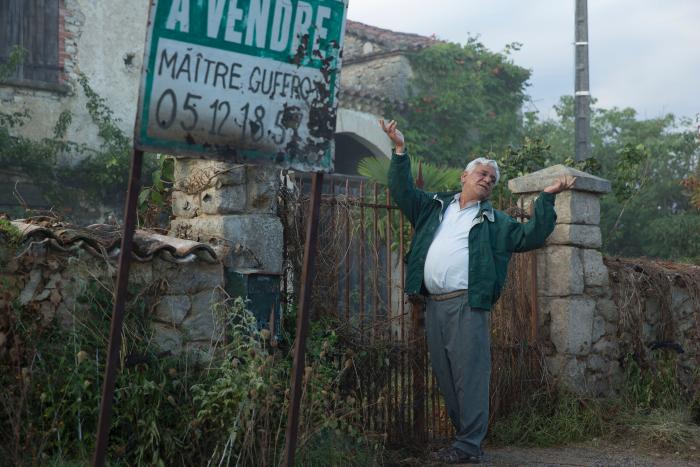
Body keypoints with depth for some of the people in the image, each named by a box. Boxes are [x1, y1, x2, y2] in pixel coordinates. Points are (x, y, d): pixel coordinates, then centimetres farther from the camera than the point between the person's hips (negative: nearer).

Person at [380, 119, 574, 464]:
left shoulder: (495, 222, 13)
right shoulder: (434, 207, 20)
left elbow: (531, 236, 6)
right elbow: (402, 191, 19)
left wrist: (546, 198, 0)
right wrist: (400, 151, 11)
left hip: (467, 305, -4)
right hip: (433, 304, 4)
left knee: (469, 374, -9)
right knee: (445, 376, 7)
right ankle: (463, 436, 17)